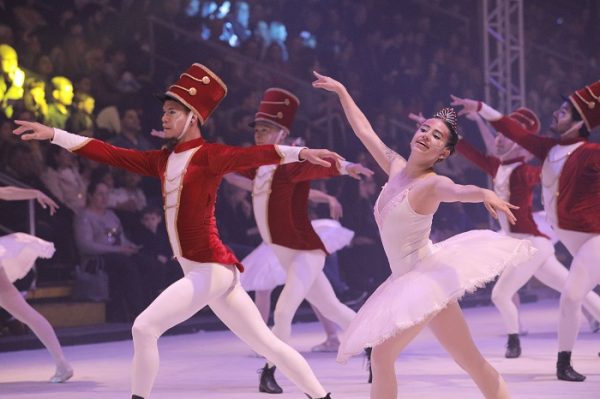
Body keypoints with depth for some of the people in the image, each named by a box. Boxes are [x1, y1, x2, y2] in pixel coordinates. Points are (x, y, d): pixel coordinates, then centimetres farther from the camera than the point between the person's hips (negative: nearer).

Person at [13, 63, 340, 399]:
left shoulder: (209, 156, -10)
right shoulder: (163, 161, 12)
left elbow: (252, 155, -26)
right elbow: (112, 154, 13)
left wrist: (300, 153, -42)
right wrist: (54, 135, 11)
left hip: (211, 269, -8)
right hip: (202, 271, 8)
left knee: (145, 327, -11)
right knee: (266, 343, 10)